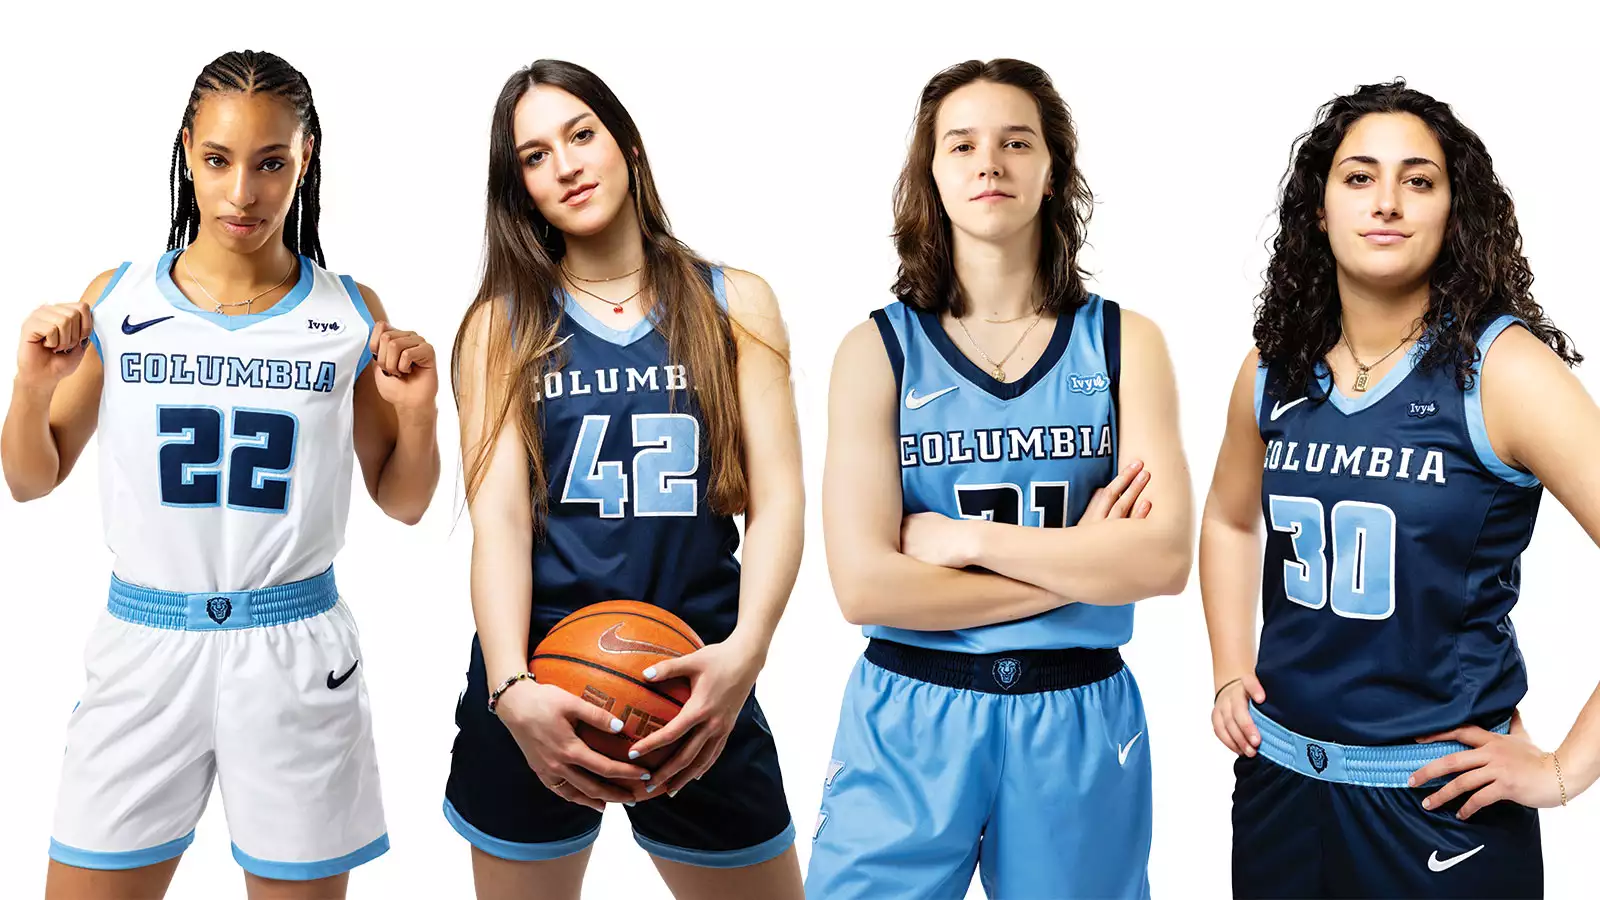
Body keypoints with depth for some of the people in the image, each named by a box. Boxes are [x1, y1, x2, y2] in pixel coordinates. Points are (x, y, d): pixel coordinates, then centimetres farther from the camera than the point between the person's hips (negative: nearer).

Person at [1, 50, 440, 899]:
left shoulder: (351, 314, -1)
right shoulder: (115, 303, 1)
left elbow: (403, 504, 8)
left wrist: (416, 410, -10)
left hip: (295, 653, 0)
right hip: (145, 642, 1)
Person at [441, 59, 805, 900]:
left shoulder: (735, 304, 4)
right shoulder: (503, 323, 2)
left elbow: (776, 498, -4)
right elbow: (499, 516, -8)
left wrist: (745, 649, -21)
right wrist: (511, 685, -24)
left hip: (697, 685, 0)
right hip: (536, 688, 0)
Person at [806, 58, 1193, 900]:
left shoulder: (1123, 341, 0)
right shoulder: (878, 349, -4)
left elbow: (1164, 558, -11)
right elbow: (864, 585, -13)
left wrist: (963, 539, -14)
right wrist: (1077, 565, -11)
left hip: (1079, 723, 1)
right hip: (909, 723, -1)